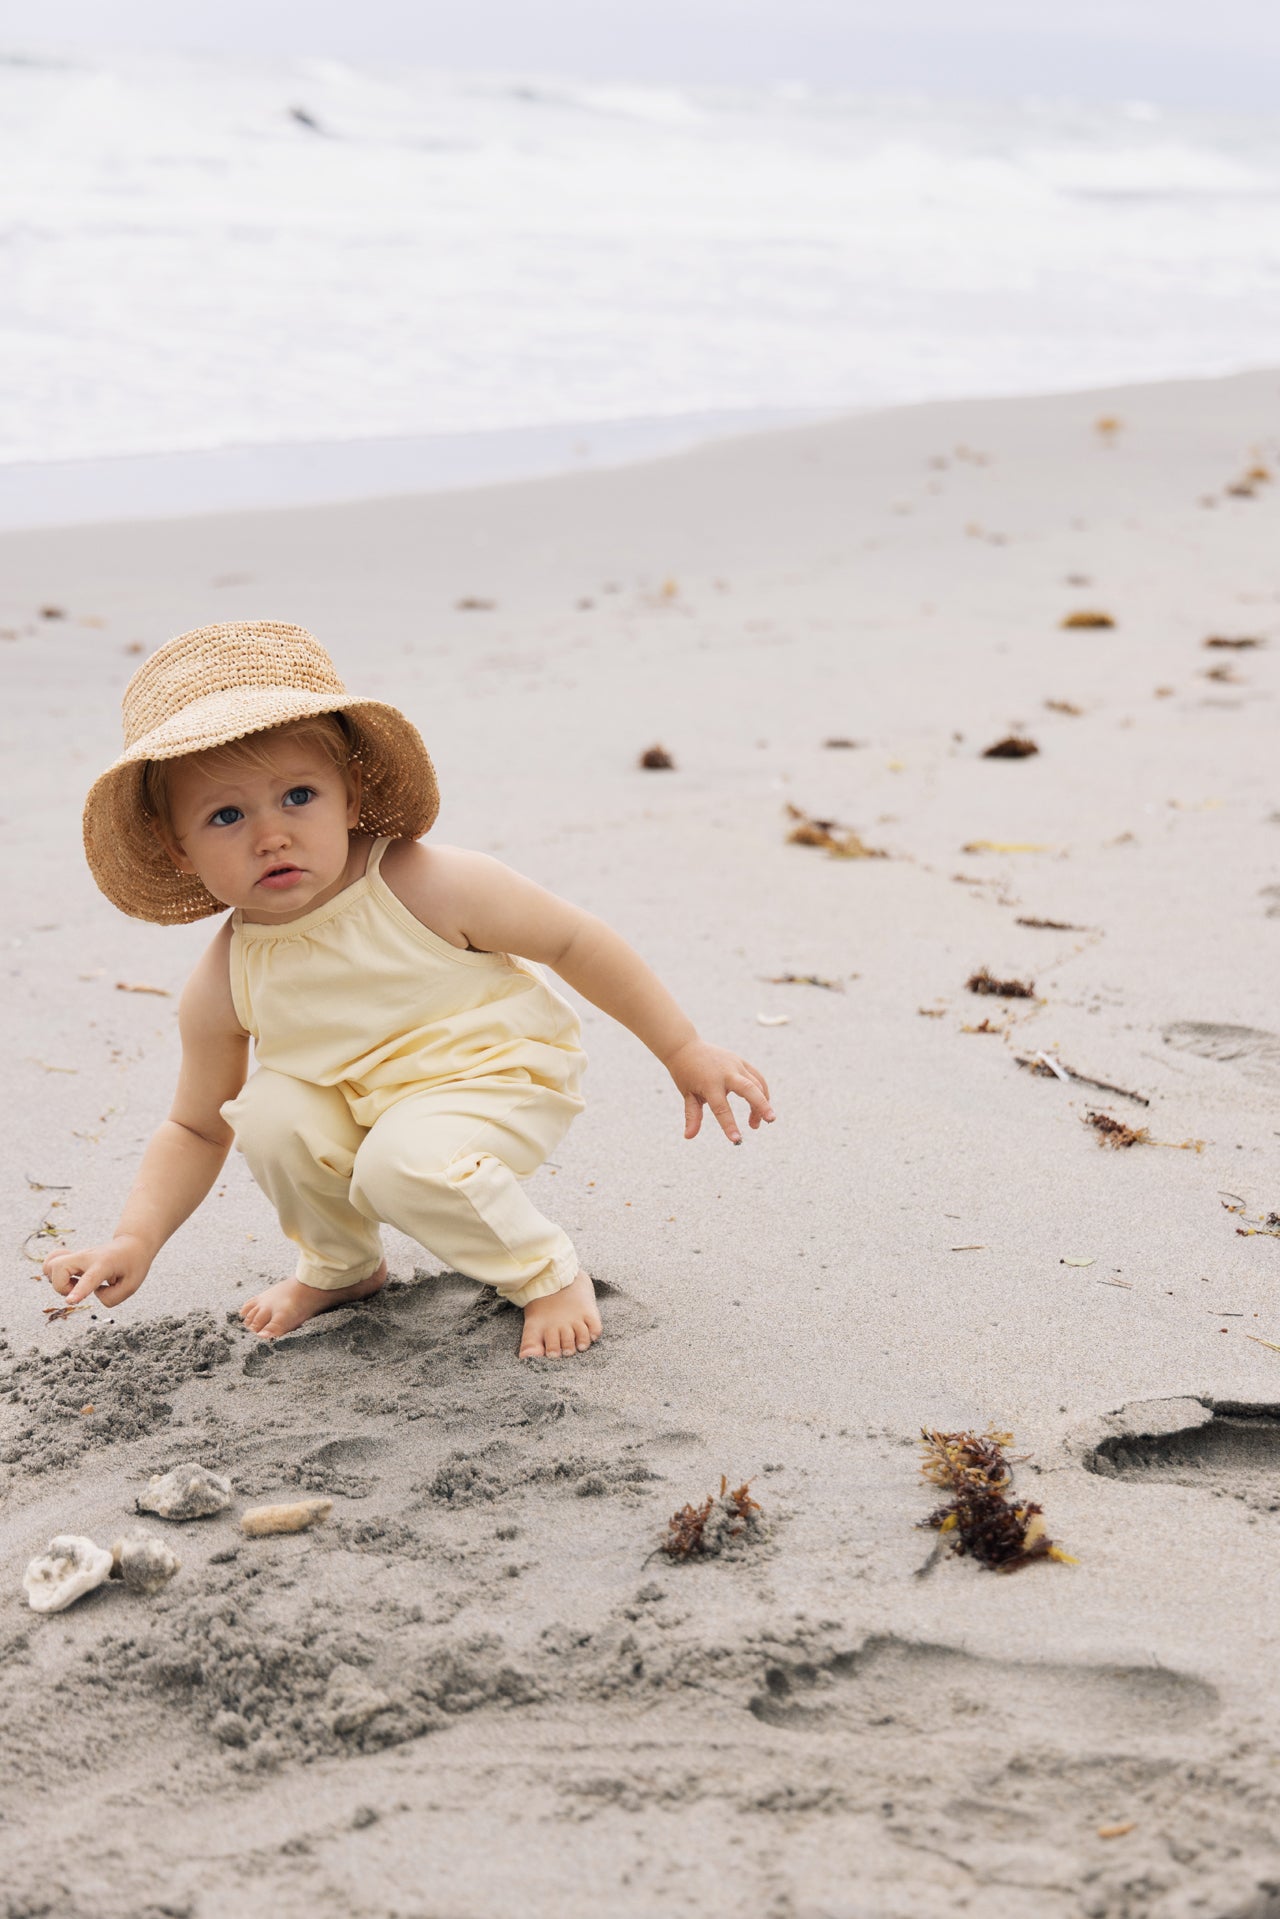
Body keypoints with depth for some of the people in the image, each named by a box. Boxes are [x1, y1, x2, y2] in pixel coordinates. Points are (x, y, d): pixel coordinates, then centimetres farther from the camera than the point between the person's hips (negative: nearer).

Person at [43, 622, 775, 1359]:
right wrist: (137, 1240, -17)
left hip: (497, 1079, -5)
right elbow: (196, 1132, -1)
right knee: (270, 1112, -20)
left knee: (405, 1160, -31)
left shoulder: (432, 888, -27)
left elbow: (575, 941, -14)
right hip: (359, 1103, 5)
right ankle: (341, 1264, 10)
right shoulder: (224, 988, -15)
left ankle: (548, 1275, -3)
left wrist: (686, 1052, -10)